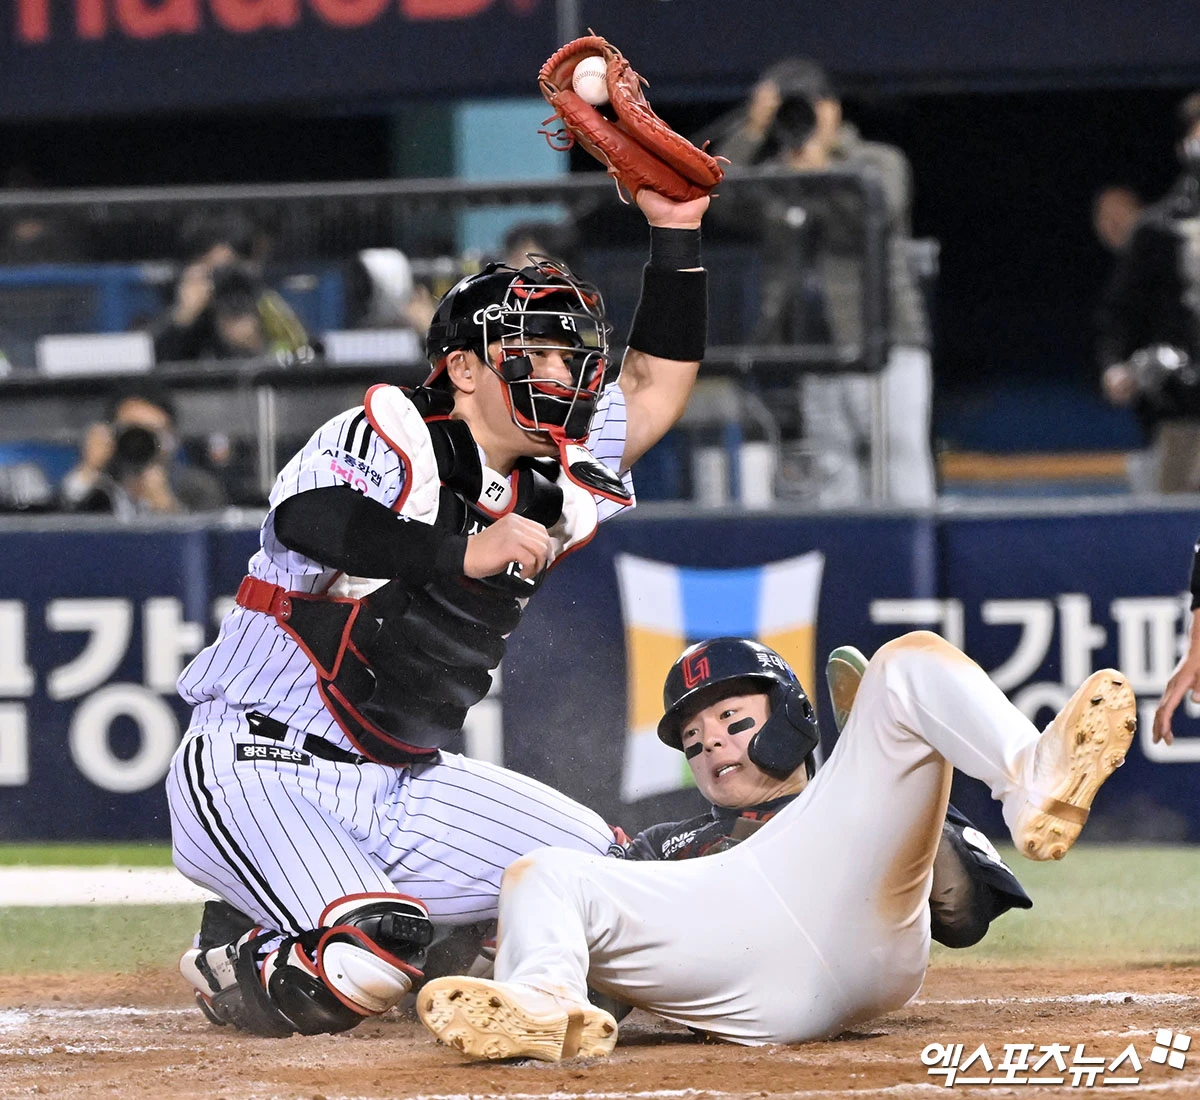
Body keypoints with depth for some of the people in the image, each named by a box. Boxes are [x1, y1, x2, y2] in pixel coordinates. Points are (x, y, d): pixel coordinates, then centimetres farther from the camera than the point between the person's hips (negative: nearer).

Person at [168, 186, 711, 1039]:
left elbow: (658, 383, 13)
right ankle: (246, 956, 3)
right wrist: (463, 552, -44)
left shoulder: (548, 487, 9)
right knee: (363, 961, -30)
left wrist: (675, 232, 3)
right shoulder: (387, 440, -13)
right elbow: (305, 516, -35)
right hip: (258, 769, -8)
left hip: (402, 787, 8)